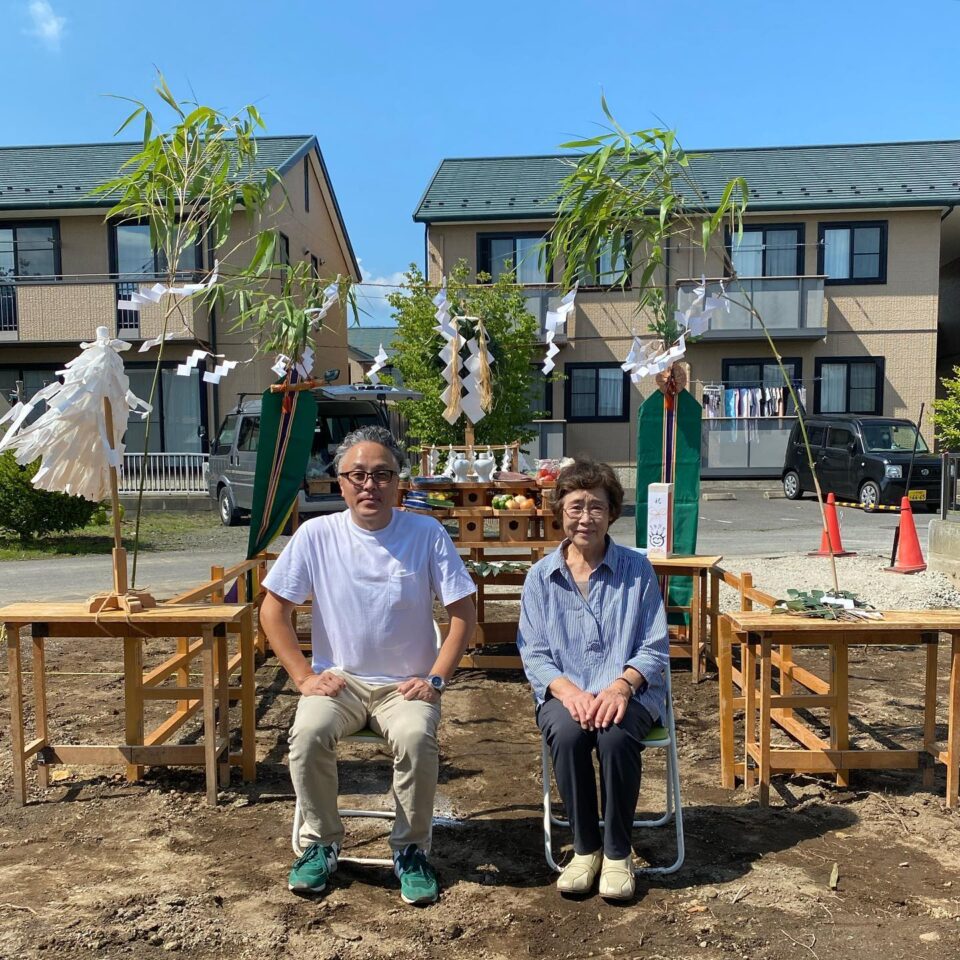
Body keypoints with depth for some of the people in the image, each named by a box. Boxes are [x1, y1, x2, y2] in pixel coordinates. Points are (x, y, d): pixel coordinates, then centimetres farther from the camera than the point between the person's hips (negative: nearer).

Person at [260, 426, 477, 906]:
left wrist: (435, 679, -11)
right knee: (308, 734, -27)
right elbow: (273, 611, 1)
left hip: (406, 684, -1)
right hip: (338, 680, 1)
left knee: (417, 738, -30)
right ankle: (320, 843, 1)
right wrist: (304, 677, -6)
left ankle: (411, 850, -2)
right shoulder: (316, 535, -4)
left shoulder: (427, 534, -6)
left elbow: (463, 612, -3)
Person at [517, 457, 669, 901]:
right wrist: (567, 689, -19)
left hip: (628, 692, -1)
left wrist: (621, 685, -19)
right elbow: (533, 654, 1)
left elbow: (654, 649, 1)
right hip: (564, 692, 1)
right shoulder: (540, 576, 6)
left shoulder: (637, 569, 3)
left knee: (615, 735, -33)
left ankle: (617, 852, -8)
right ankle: (585, 848, -6)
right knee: (567, 733, -31)